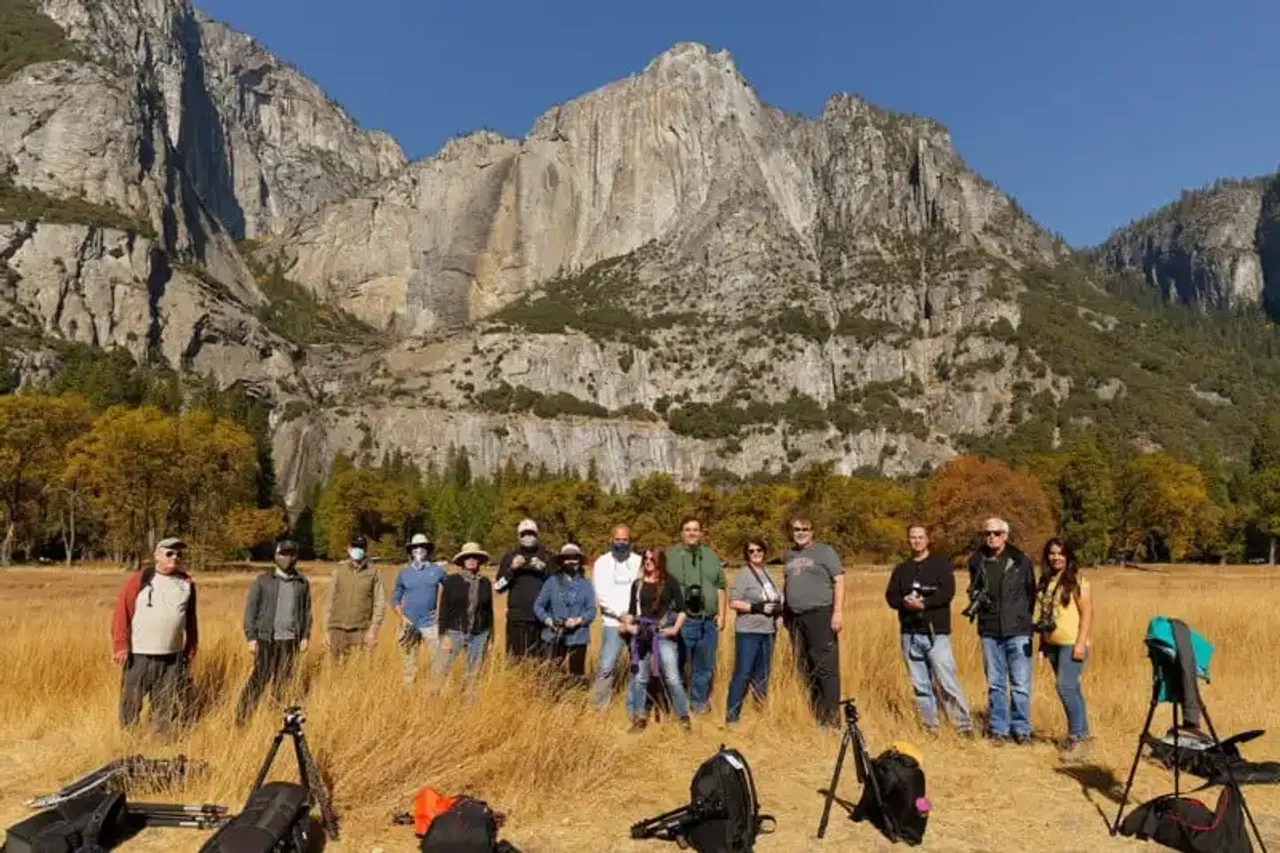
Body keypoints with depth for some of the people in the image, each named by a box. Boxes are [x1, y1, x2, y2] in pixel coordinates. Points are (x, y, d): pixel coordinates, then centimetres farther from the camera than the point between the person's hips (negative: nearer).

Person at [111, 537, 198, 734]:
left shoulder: (187, 583, 8)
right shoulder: (139, 579, -3)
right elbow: (122, 612, -6)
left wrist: (191, 648, 13)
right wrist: (120, 645, -12)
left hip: (173, 657, 3)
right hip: (139, 655, -3)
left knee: (169, 706, 10)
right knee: (131, 701, 8)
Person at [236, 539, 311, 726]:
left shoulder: (302, 582, 7)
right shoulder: (262, 580, 0)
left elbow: (306, 611, 11)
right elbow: (250, 609, -1)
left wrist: (305, 635, 7)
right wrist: (251, 637, -6)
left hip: (290, 640, 3)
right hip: (266, 639, -2)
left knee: (283, 682, 8)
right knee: (259, 679, -2)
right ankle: (242, 717, 7)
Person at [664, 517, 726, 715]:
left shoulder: (711, 556, 14)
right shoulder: (669, 555, 2)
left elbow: (721, 587, 14)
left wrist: (721, 614, 5)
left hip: (708, 622, 4)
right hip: (681, 621, -3)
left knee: (705, 667, 11)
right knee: (676, 665, 0)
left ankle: (699, 703, 26)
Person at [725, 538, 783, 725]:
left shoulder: (768, 572, 12)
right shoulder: (743, 574, -8)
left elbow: (776, 598, 21)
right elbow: (733, 603, -14)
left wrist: (778, 609, 0)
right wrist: (757, 607, -21)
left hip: (768, 631, 7)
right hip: (748, 632, -7)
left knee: (762, 675, 14)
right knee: (742, 674, -8)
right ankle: (731, 717, -3)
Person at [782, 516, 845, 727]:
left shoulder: (825, 551, 1)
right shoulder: (790, 555, 18)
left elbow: (839, 581, -5)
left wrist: (838, 611, -14)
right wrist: (784, 610, 14)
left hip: (820, 615, -6)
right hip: (795, 618, 6)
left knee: (826, 668, -7)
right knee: (804, 669, 10)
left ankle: (832, 719, -3)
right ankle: (814, 716, 19)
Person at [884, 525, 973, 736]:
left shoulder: (941, 563, 4)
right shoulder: (901, 569, 17)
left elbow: (948, 592, -9)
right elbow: (891, 596, 8)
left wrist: (924, 603, -19)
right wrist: (905, 602, -12)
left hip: (936, 632, -4)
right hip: (910, 633, 4)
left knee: (948, 682, -9)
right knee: (920, 685, 7)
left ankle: (964, 727, -1)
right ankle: (930, 728, 15)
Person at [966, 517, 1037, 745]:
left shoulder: (1021, 561, 0)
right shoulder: (977, 562, 5)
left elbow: (1031, 593, 8)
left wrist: (1023, 617, 2)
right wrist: (976, 599, -2)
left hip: (1018, 631, -2)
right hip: (989, 631, 2)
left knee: (1021, 683, 1)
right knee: (995, 683, 9)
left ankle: (1022, 729, 15)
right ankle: (998, 729, 19)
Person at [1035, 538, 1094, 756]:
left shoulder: (1076, 581, -9)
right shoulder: (1046, 581, 11)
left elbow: (1087, 613, -12)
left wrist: (1081, 643, -18)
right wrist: (1042, 641, 15)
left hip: (1071, 644, -7)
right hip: (1052, 644, 7)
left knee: (1066, 687, -13)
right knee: (1071, 689, 13)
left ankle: (1077, 735, -2)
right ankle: (1082, 733, 23)